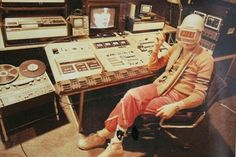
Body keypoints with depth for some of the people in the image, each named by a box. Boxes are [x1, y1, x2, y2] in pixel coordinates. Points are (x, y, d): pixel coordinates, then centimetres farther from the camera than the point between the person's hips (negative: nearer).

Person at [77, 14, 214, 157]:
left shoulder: (205, 59, -10)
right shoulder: (177, 47, 9)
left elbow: (200, 95, -15)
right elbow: (153, 66, 14)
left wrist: (176, 106, -29)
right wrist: (157, 48, -4)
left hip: (177, 97, -5)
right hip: (160, 86, 6)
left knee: (130, 104, -23)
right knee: (131, 96, -24)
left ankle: (107, 134, -3)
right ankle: (106, 133, -13)